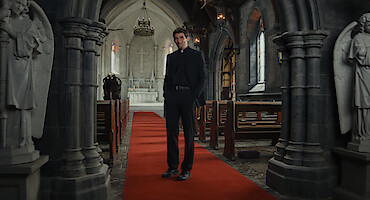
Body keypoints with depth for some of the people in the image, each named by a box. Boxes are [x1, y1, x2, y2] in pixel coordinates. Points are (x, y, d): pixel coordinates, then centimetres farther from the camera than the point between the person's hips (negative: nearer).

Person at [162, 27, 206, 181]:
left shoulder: (197, 55, 8)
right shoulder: (171, 57, 20)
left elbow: (202, 78, 2)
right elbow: (167, 78, 19)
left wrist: (194, 96, -10)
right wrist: (166, 95, 5)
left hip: (188, 96, -4)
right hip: (172, 97, 4)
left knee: (189, 134, 1)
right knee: (171, 132, 3)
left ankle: (186, 169, 8)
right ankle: (173, 167, 14)